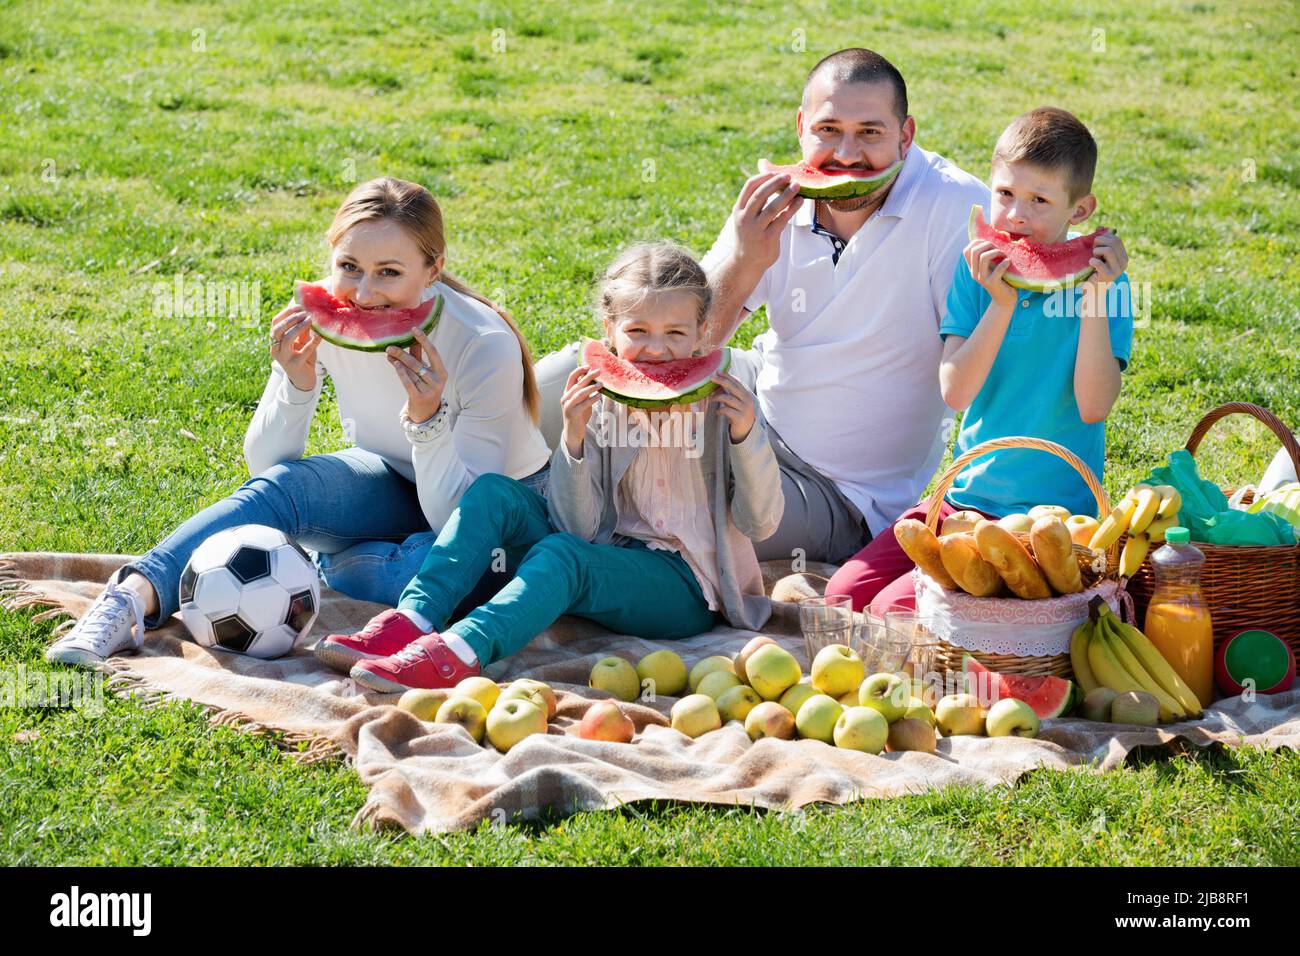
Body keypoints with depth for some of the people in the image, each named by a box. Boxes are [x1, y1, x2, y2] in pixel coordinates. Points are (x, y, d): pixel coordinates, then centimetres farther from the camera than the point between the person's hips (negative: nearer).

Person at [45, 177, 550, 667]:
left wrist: (428, 418, -45)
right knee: (279, 486, -27)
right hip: (391, 482, 3)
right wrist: (296, 385, -31)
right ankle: (134, 598, -40)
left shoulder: (486, 346, -30)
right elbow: (265, 466, -13)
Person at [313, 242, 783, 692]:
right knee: (494, 492, -10)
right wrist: (574, 437, -21)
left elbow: (760, 524, -6)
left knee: (560, 555, -32)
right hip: (609, 558, 5)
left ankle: (461, 650, -54)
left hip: (684, 584, -4)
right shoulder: (600, 402, 0)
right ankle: (412, 621, -26)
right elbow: (580, 528, -6)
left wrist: (746, 435, -22)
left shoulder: (721, 403, -5)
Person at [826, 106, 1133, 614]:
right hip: (966, 496, 5)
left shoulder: (1099, 279, -7)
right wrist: (1001, 305, -19)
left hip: (1048, 513, -5)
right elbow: (954, 392, -7)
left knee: (894, 609, -19)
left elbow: (1094, 407, -17)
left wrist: (1094, 298, -23)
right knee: (845, 593, -8)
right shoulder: (979, 271, 3)